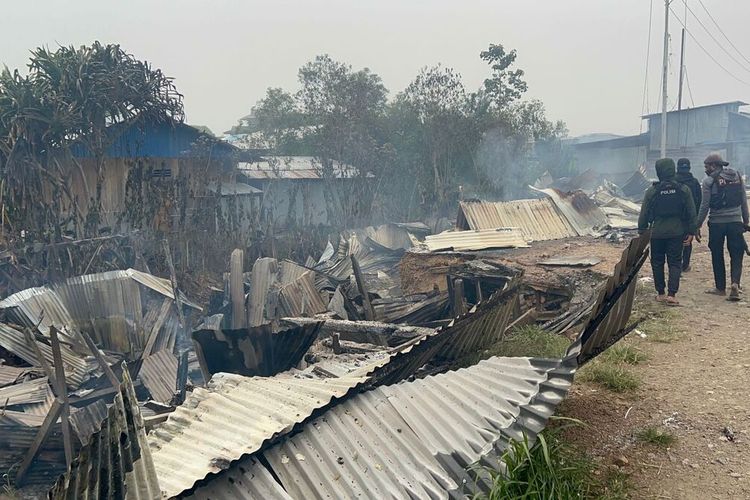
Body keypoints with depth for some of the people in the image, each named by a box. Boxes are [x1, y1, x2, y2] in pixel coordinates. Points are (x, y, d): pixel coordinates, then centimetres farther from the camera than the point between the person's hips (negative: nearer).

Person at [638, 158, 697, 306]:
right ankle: (672, 294, -4)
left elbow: (644, 214, -4)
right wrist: (691, 232, 8)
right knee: (675, 263, 5)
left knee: (657, 262, 11)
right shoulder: (683, 190, -3)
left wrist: (642, 232, 7)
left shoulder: (651, 192, -8)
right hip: (677, 233, 1)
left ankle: (660, 293, 16)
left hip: (657, 233, -1)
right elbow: (691, 213, 0)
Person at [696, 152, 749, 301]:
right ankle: (735, 283, -13)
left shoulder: (709, 181, -7)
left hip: (717, 223, -3)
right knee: (736, 255, 8)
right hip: (735, 222, 3)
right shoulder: (737, 177, 7)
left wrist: (698, 226, -2)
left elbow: (705, 206, -8)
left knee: (717, 256, 10)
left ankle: (720, 287, 16)